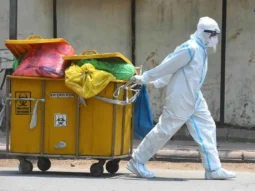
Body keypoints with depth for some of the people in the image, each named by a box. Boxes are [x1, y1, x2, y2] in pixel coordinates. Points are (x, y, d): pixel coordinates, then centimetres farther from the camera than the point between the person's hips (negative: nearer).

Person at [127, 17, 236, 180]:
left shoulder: (201, 50, 11)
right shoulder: (190, 49, -20)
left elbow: (170, 68, 14)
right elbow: (167, 66, -16)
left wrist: (151, 81, 15)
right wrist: (145, 79, -12)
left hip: (194, 98, 10)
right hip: (181, 98, -10)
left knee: (207, 128, 5)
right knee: (164, 130, -3)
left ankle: (213, 169, 5)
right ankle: (137, 162, 8)